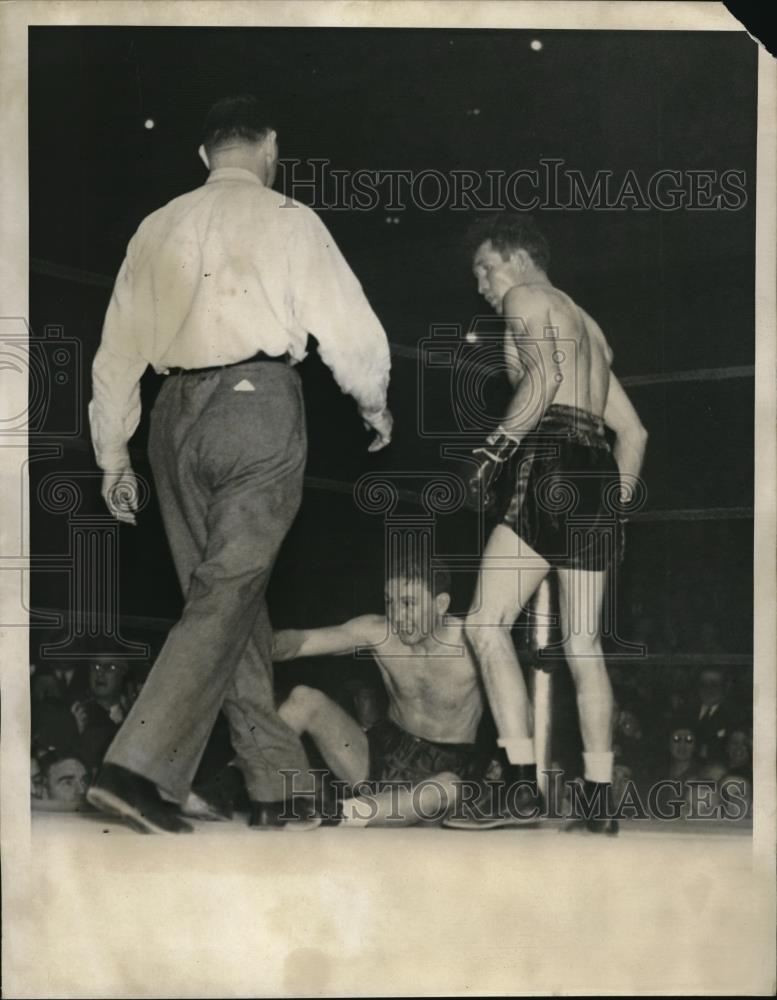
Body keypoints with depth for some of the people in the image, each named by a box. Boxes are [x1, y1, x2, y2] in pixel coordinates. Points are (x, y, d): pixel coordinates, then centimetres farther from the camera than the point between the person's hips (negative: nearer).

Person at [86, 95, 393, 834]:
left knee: (230, 590, 12)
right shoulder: (287, 219, 3)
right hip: (258, 404, -5)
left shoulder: (158, 226, 16)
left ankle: (275, 773, 17)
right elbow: (347, 325, 1)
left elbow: (118, 348, 14)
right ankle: (137, 769, -16)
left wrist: (113, 452, 19)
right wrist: (374, 404, 18)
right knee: (228, 594, -6)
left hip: (178, 411, 5)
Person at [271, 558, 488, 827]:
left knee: (448, 788, -42)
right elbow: (302, 640, -18)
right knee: (304, 698, -16)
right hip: (386, 749, 4)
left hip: (446, 767, -3)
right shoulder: (377, 631, -9)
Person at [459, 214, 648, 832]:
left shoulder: (527, 299, 6)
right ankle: (600, 801, 5)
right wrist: (616, 502, 25)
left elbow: (542, 378, -15)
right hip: (598, 475, 9)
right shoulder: (588, 326, 31)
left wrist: (494, 450, -11)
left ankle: (524, 784, -18)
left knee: (487, 623, -10)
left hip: (551, 464, -8)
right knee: (584, 644, 6)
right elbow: (633, 431, 27)